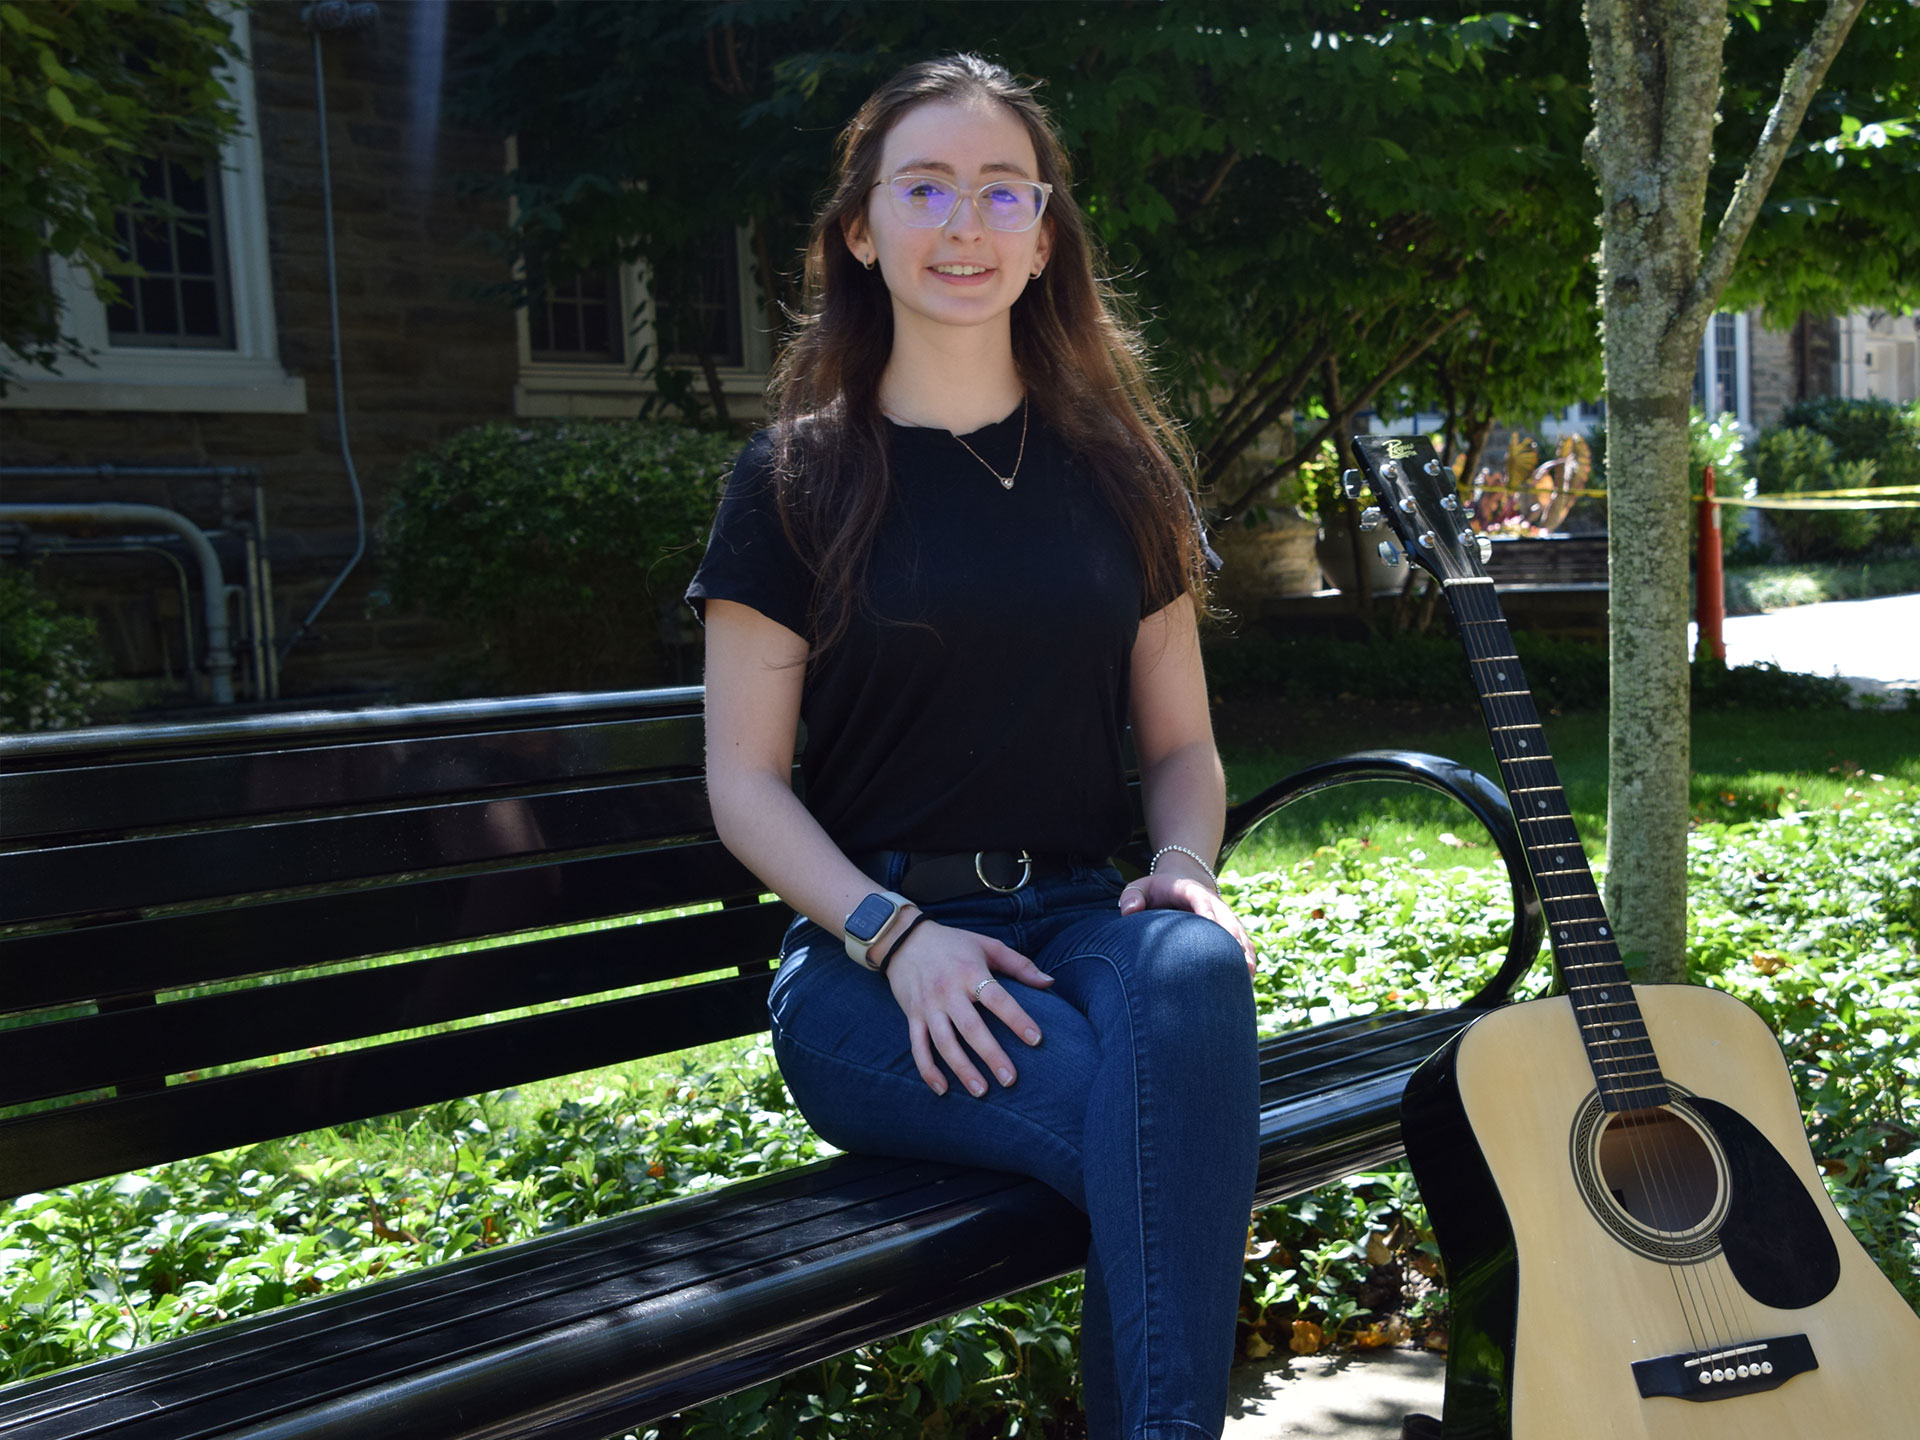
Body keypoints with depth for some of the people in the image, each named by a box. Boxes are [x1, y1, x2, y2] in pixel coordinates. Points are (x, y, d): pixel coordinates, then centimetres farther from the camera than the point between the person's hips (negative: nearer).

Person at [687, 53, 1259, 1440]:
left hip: (1082, 919, 3)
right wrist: (896, 935, -15)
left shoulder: (1117, 469, 13)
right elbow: (745, 779, 1)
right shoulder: (797, 479, 4)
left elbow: (1181, 741, 15)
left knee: (1193, 976, -35)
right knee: (1163, 1128, -33)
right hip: (870, 950, -3)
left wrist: (1185, 867, -8)